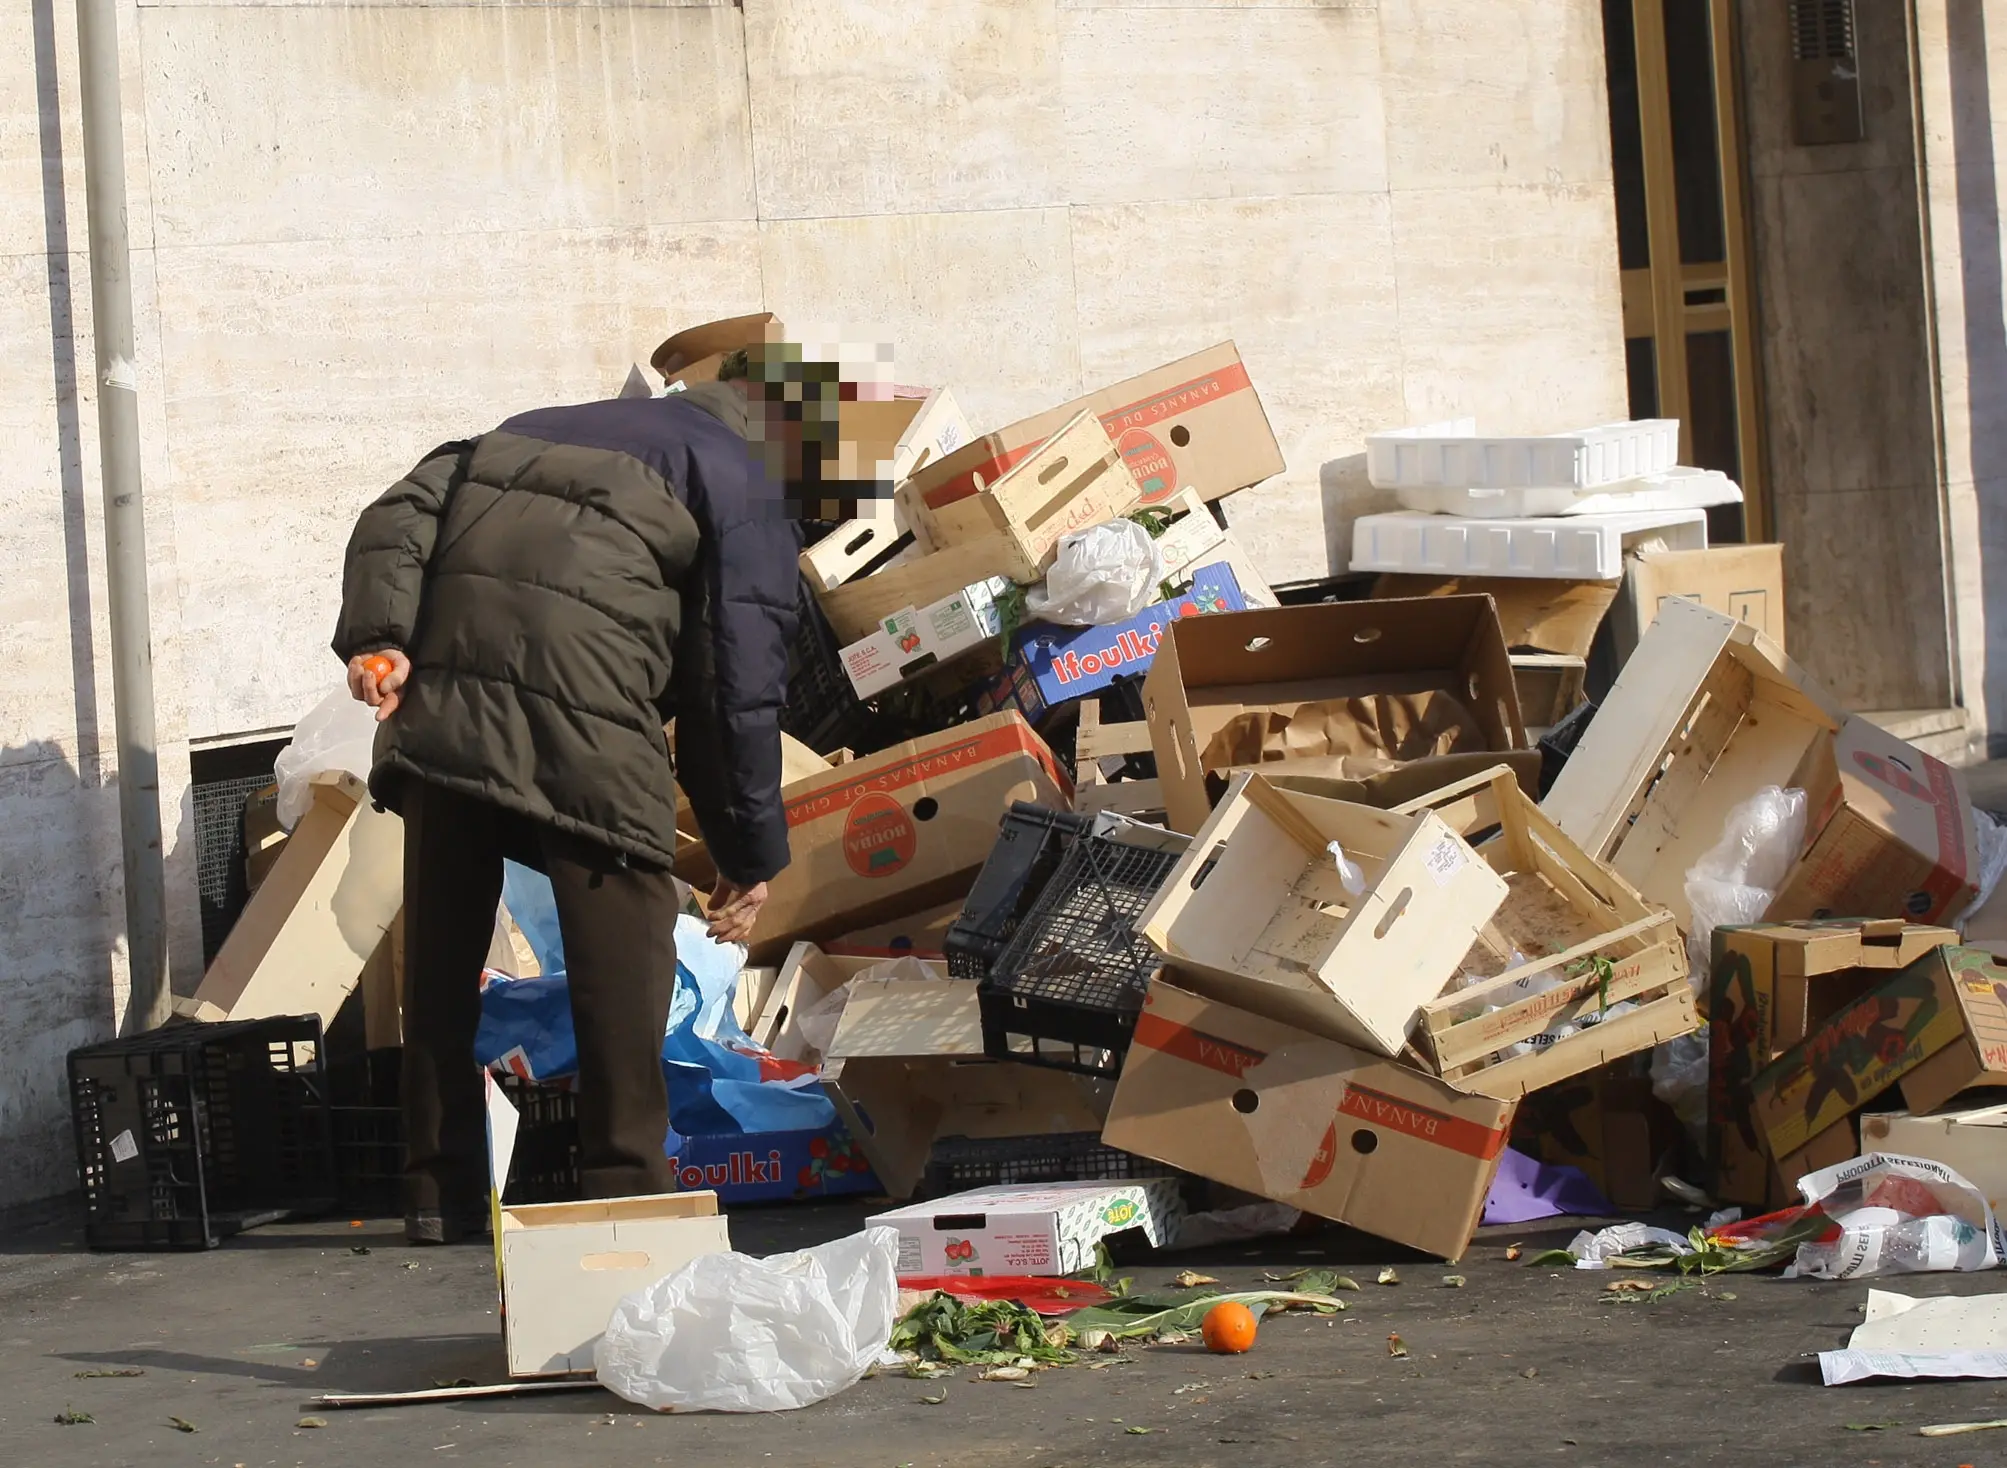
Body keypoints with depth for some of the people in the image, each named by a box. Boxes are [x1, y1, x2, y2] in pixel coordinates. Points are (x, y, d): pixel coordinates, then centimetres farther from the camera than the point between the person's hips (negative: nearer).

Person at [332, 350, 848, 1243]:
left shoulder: (536, 431, 34)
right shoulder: (750, 482, 16)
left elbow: (403, 514, 16)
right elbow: (740, 681, 8)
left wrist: (377, 636, 3)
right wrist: (753, 852, 13)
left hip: (441, 694, 5)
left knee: (443, 932, 14)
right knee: (620, 925, 3)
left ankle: (440, 1190, 19)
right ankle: (626, 1185, 1)